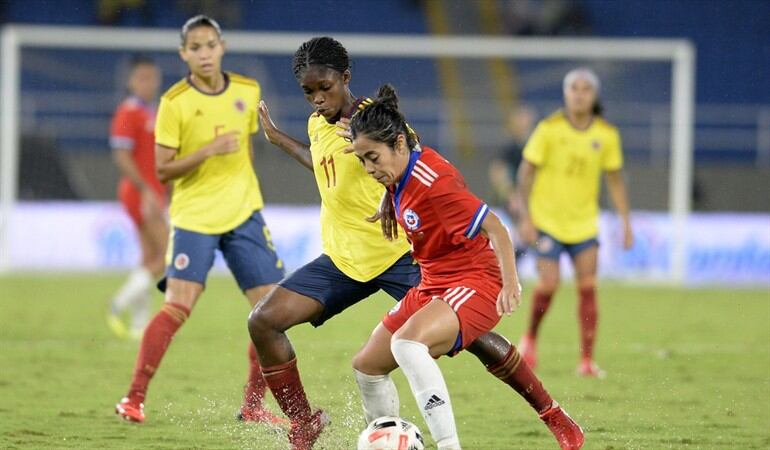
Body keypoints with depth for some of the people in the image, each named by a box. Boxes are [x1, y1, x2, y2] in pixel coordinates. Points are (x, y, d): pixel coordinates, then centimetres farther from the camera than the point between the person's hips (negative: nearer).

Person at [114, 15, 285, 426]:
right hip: (194, 218, -5)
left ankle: (253, 405, 11)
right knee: (179, 306, -19)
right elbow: (163, 170, -10)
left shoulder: (247, 92, 5)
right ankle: (134, 398, -10)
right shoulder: (174, 103, -8)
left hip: (244, 214, 5)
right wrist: (209, 151, -22)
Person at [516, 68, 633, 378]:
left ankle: (587, 361, -5)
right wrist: (525, 217, -11)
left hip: (584, 222, 2)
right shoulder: (549, 129, -9)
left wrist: (625, 221, 5)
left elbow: (615, 179, 9)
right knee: (548, 284, -11)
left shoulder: (606, 135, -1)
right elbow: (527, 172, -6)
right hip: (547, 220, -2)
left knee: (588, 288, -7)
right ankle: (530, 338, 18)